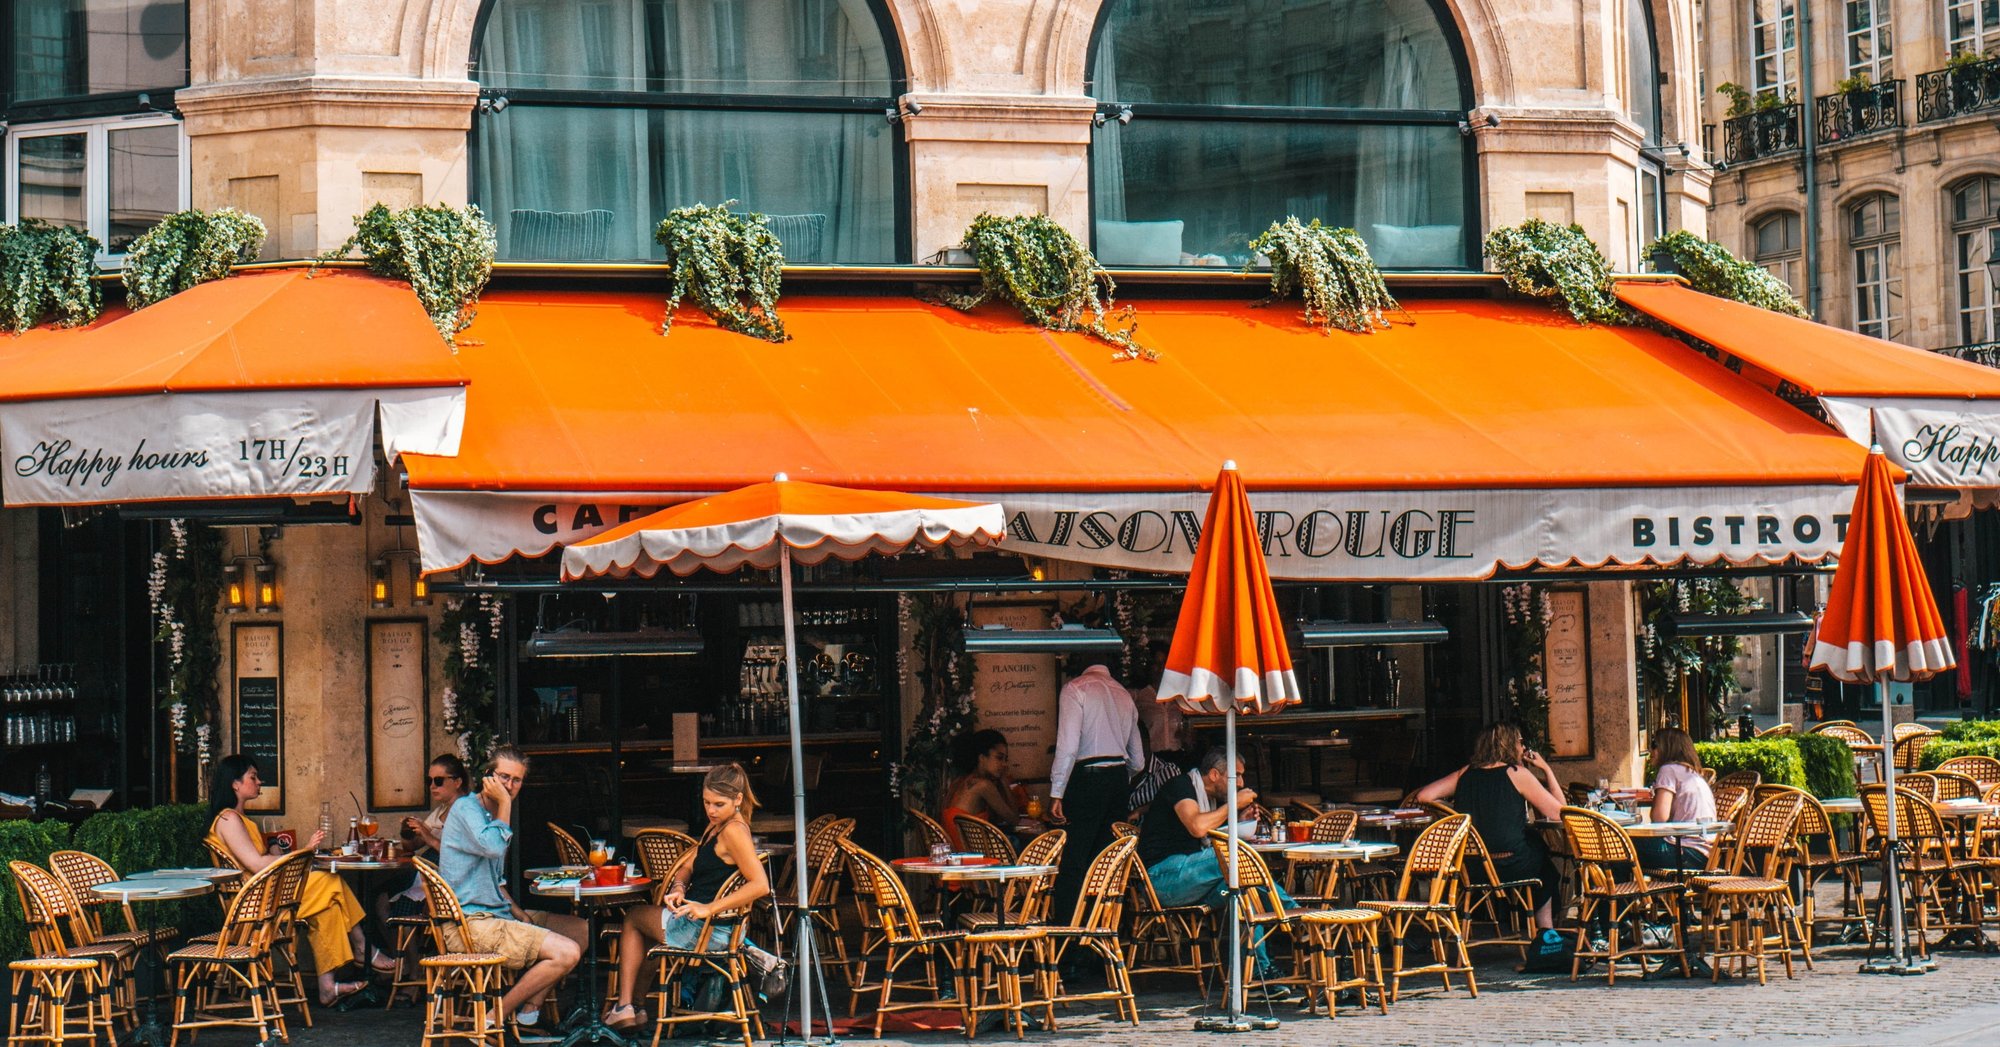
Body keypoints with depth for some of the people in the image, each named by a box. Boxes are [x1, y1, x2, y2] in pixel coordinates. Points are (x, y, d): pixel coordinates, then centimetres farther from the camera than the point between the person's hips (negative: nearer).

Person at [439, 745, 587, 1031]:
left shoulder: (493, 814, 20)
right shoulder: (466, 808, -10)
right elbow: (494, 846, -29)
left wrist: (517, 910, 9)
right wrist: (505, 804, -14)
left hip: (497, 914, 10)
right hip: (471, 923, -10)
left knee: (581, 929, 13)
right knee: (566, 952, -22)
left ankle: (528, 1010, 5)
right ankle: (495, 1018, -11)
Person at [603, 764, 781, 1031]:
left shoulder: (734, 831, -21)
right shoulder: (716, 827, 10)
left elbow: (761, 885, -31)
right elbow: (688, 866, 17)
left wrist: (709, 908, -30)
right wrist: (678, 888, -7)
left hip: (705, 929, -10)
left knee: (633, 917, 16)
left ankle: (625, 1007, 23)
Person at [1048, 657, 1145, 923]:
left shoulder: (1075, 689, -2)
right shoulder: (1124, 694, 17)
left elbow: (1068, 745, -14)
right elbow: (1138, 761, 20)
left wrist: (1056, 793, -13)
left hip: (1088, 778, -6)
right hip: (1120, 778, 6)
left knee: (1072, 863, -8)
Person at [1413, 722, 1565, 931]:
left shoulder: (1465, 773, 6)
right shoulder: (1517, 774, -7)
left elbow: (1424, 796, 0)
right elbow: (1558, 812, -5)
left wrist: (1452, 808, 15)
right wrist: (1546, 769, 6)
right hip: (1510, 867, -5)